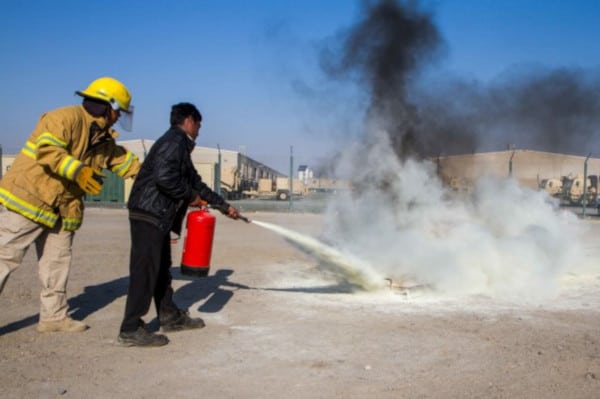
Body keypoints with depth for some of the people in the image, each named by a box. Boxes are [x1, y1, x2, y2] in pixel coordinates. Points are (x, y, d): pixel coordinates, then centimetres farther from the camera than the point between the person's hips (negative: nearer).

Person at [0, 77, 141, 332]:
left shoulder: (104, 139, 14)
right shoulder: (67, 118, -14)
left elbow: (126, 162, 20)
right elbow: (46, 149, -26)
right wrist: (78, 170, -35)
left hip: (62, 209, 9)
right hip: (28, 198, -9)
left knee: (57, 262, 12)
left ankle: (54, 316, 22)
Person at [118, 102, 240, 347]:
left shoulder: (180, 146, 21)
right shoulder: (175, 141, -10)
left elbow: (197, 184, 27)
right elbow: (164, 177, -25)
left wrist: (225, 207, 30)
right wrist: (190, 197, -10)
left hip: (159, 215, 10)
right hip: (149, 213, -10)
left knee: (161, 268, 17)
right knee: (145, 270, -7)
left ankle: (170, 317, 29)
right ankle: (130, 330, -1)